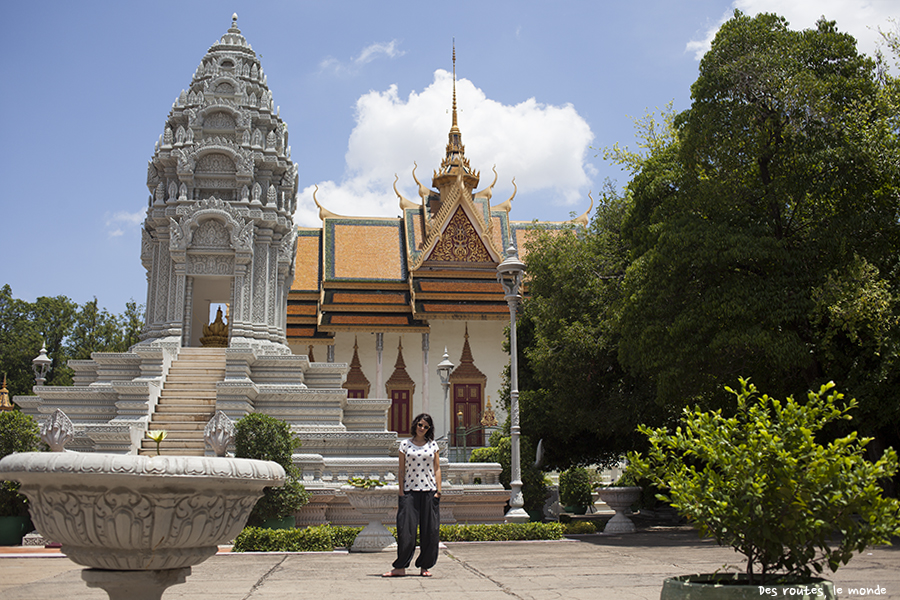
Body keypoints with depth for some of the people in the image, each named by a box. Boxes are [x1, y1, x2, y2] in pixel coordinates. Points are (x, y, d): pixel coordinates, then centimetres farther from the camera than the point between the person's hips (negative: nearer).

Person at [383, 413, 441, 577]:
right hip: (410, 491, -1)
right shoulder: (405, 444, 6)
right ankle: (400, 567, -1)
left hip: (429, 491, 1)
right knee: (406, 529, -6)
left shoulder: (432, 445, 9)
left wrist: (438, 491, -1)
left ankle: (425, 566, 11)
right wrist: (401, 492, -1)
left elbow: (437, 469, 8)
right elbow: (401, 470, 6)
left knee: (430, 530, 1)